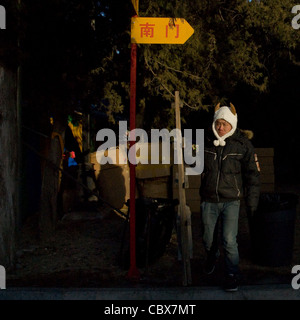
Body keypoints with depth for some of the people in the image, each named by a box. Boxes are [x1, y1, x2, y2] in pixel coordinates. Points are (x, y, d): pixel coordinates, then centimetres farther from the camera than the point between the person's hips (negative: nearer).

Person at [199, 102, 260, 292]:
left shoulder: (243, 145, -8)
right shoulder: (206, 142, -2)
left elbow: (253, 175, -2)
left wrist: (252, 203, -2)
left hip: (231, 201, -3)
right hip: (209, 201, 3)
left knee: (229, 240, -12)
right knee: (209, 239, 15)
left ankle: (232, 275, 8)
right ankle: (212, 257, 48)